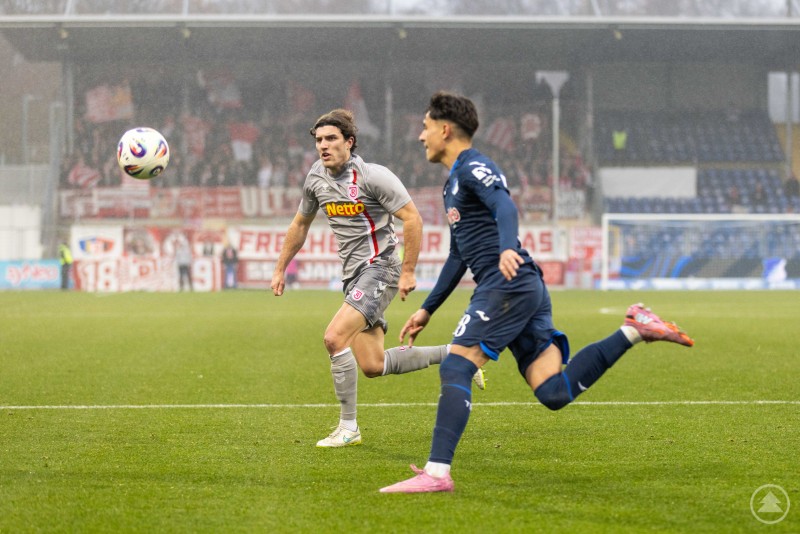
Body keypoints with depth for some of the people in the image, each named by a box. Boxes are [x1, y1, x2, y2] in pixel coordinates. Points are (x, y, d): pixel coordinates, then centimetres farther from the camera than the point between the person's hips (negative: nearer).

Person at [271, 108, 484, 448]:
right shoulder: (316, 177, 7)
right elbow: (300, 223, 22)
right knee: (372, 366, 4)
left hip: (379, 267, -8)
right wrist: (280, 269, 22)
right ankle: (453, 354, 23)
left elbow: (412, 219, -14)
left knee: (334, 338, -23)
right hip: (353, 275, 8)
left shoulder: (373, 176, -15)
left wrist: (408, 271, -16)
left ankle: (348, 428, -13)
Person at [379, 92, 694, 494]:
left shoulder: (473, 167, -3)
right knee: (554, 392, -2)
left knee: (455, 368, -14)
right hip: (525, 290, 10)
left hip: (509, 284, -10)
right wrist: (426, 309, 35)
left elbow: (504, 206, -24)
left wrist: (507, 249, -43)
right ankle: (634, 330, 2)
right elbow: (458, 256, 35)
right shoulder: (453, 183, 28)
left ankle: (436, 473, -20)